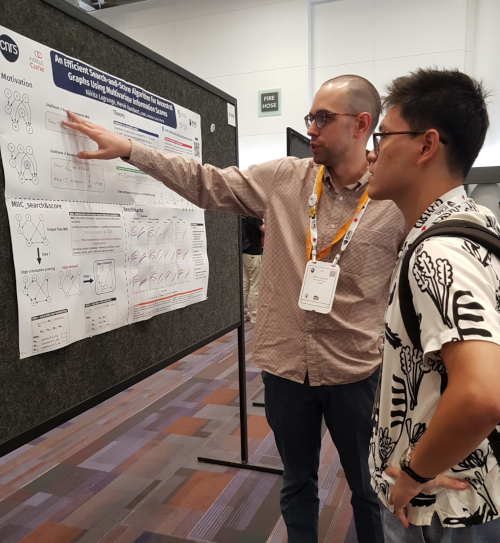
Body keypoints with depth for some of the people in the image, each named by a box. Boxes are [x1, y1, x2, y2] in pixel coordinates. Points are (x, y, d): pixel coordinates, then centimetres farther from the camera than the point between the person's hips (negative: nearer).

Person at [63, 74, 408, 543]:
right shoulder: (284, 178, -3)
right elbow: (205, 183, 1)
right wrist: (128, 149, -3)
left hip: (355, 373, -1)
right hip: (285, 365, 2)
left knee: (368, 487, 21)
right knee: (297, 482, 23)